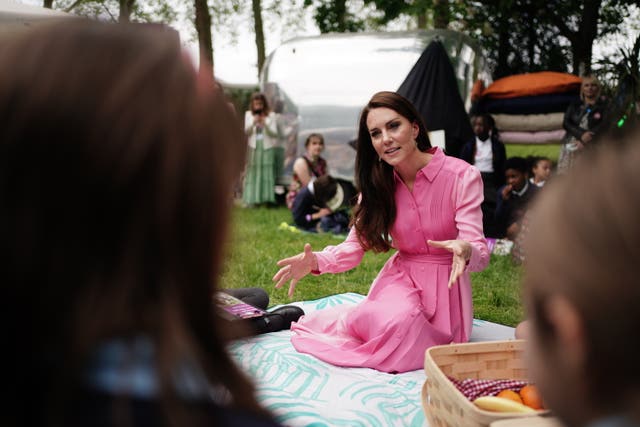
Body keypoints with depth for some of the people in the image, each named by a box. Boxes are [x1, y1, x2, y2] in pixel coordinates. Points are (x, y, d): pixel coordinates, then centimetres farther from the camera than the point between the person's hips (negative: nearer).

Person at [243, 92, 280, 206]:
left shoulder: (271, 115, 2)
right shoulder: (248, 114, 7)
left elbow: (274, 133, -2)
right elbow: (245, 132, 3)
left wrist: (264, 124, -19)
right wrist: (253, 123, -14)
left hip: (267, 148, -1)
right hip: (254, 148, 1)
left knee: (267, 173, -5)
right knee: (253, 173, -4)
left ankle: (266, 198, -3)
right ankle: (252, 199, -3)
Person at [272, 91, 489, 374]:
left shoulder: (462, 176, -15)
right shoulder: (378, 183, -1)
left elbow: (479, 251, -20)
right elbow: (355, 245, -6)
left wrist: (465, 252, -46)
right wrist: (316, 261, -27)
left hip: (445, 285, -2)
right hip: (400, 276, 2)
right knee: (394, 321, -32)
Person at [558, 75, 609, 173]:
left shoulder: (604, 105, 7)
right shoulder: (574, 106, 15)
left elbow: (605, 124, -5)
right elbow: (566, 123, 3)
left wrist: (586, 139, -15)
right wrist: (581, 134, -15)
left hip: (591, 148, -3)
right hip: (571, 146, 3)